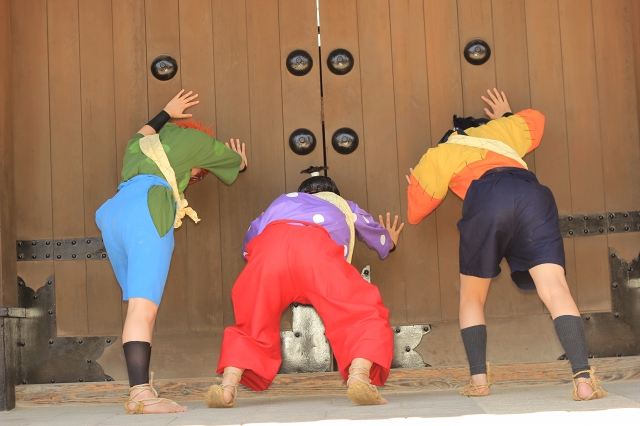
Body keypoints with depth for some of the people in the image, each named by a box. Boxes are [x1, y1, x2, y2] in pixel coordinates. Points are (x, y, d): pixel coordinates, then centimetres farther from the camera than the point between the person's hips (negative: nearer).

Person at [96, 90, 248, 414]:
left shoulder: (152, 140, 35)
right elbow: (236, 161, 38)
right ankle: (141, 395, -30)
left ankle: (139, 391, 2)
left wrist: (166, 114, 73)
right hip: (146, 210, -7)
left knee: (139, 307, 9)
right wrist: (241, 163, 60)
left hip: (113, 212, 7)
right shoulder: (193, 137, 21)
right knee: (143, 308, -19)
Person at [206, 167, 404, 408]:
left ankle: (228, 386, -5)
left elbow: (248, 244, 44)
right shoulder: (343, 206, 45)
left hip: (269, 245, 2)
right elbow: (382, 241, 61)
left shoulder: (282, 201, 46)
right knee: (365, 316, 4)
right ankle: (359, 378, -21)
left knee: (252, 327, 16)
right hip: (316, 246, -2)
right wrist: (390, 241, 84)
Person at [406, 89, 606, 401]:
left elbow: (416, 213, 33)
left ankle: (479, 380, 7)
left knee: (471, 298, 17)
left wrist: (416, 184, 54)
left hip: (486, 202, -2)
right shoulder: (496, 130, 40)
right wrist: (505, 116, 76)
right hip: (534, 196, 2)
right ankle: (583, 379, -27)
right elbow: (535, 119, 58)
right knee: (555, 289, -9)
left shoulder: (437, 155, 31)